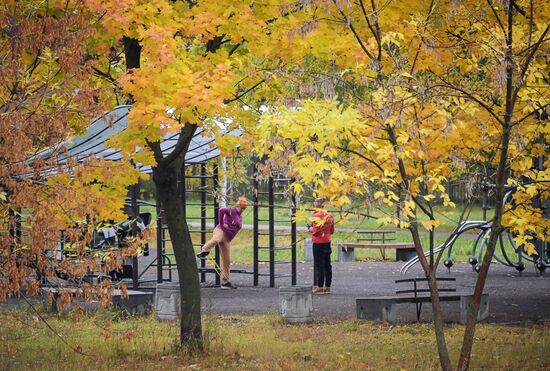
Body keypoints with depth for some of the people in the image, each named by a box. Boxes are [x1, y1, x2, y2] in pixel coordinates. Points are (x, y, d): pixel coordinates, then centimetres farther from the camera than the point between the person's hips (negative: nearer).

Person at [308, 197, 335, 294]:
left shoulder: (316, 215, -13)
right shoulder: (329, 215, 10)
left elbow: (316, 231, -18)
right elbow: (332, 231, 15)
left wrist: (310, 229, 1)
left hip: (318, 243, -7)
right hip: (327, 242, 7)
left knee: (318, 265, -4)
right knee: (327, 265, 10)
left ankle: (320, 286, -4)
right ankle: (327, 286, 13)